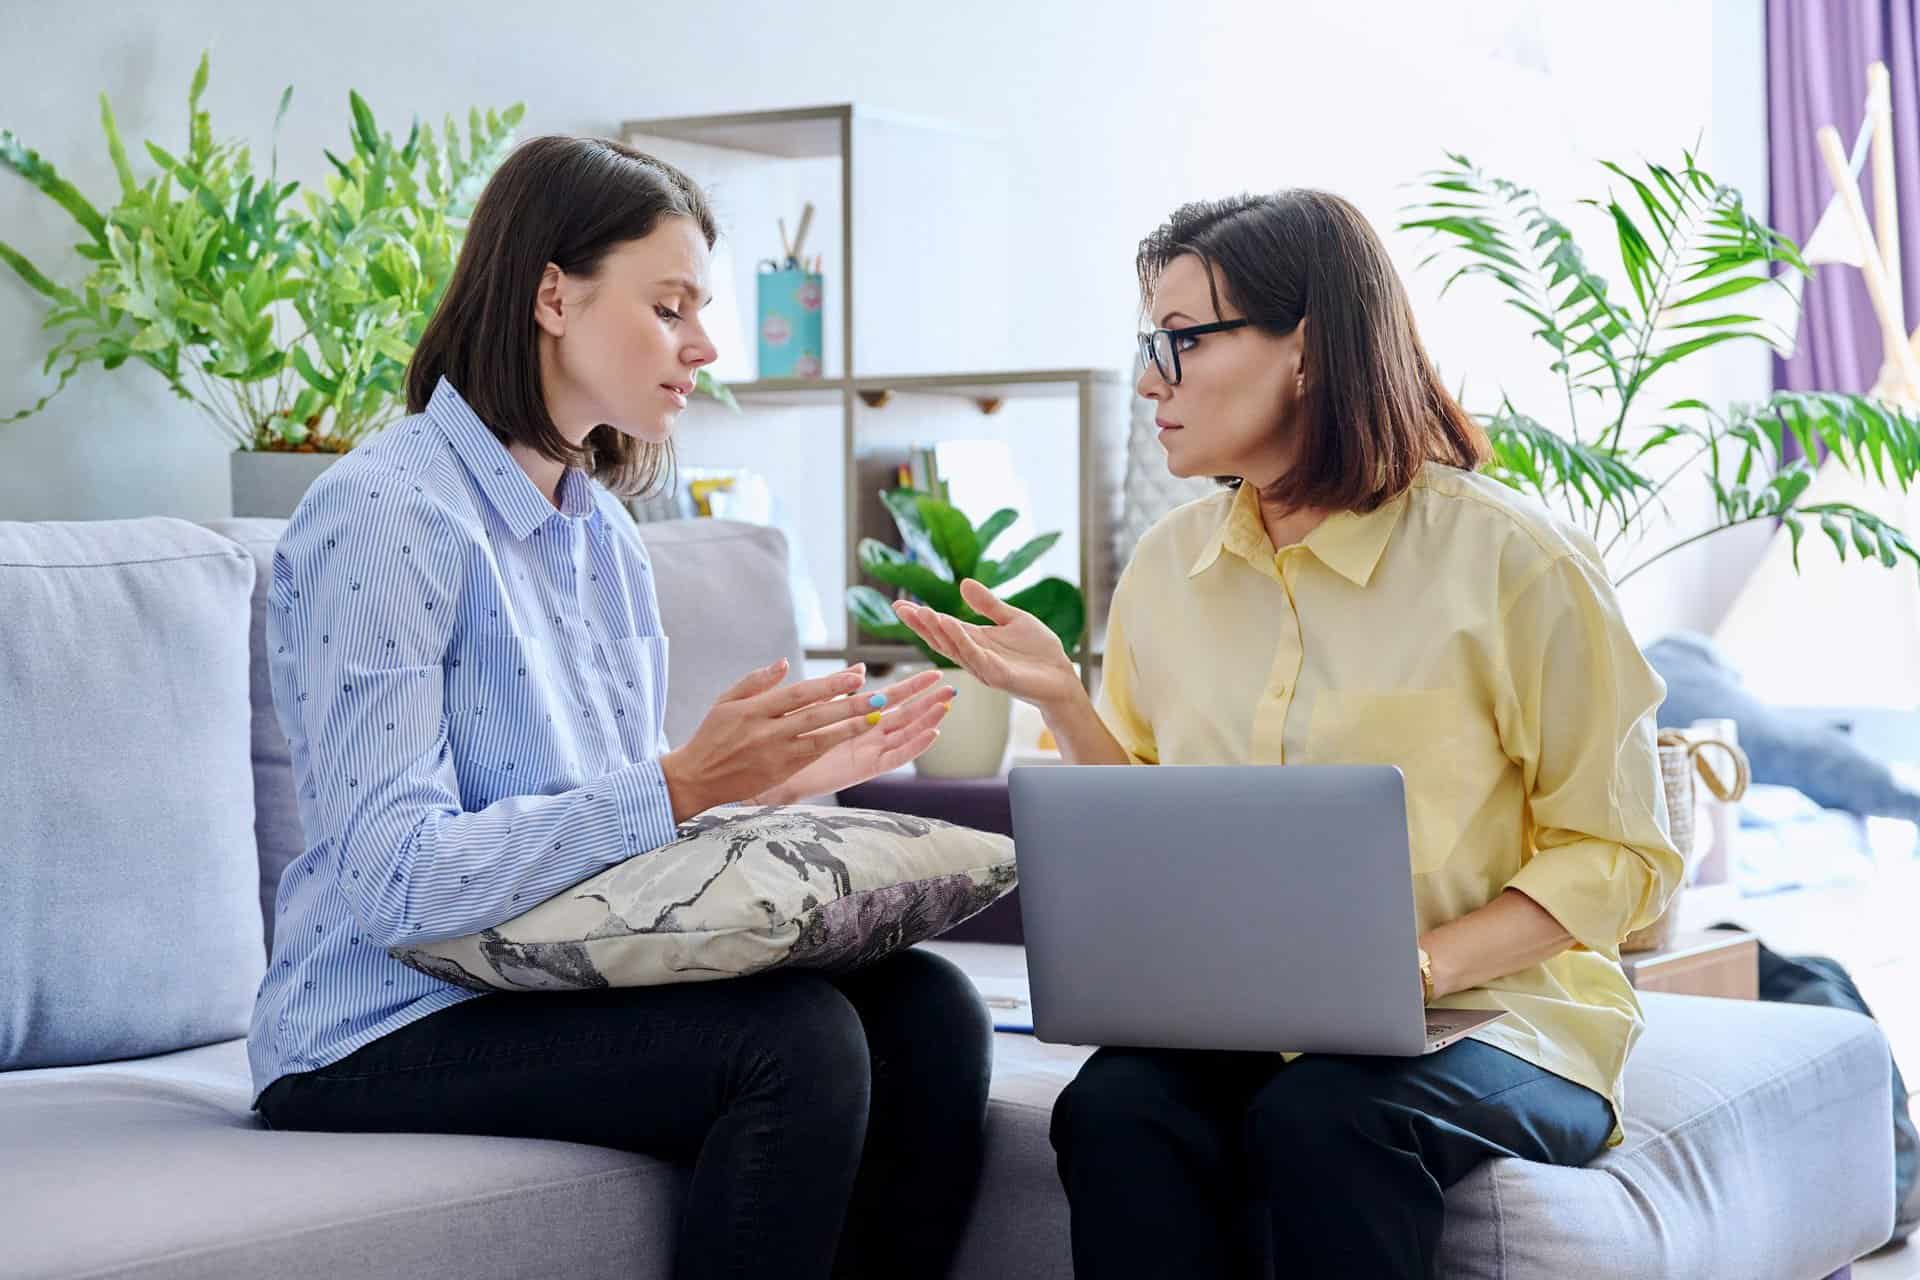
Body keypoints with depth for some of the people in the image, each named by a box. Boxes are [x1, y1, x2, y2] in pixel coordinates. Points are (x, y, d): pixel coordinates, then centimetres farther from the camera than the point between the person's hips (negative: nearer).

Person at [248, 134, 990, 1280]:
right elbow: (396, 880, -22)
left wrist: (786, 775, 0)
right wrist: (681, 786, -26)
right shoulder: (389, 517, -13)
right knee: (795, 1038, -28)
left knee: (926, 1011, -14)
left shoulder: (603, 531, 14)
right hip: (389, 1034, -8)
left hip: (567, 989, 8)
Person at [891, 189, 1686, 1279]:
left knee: (1318, 1120, -36)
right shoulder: (1168, 565, 9)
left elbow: (1620, 856, -5)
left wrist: (1422, 965, -19)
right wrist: (1063, 701, -1)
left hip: (1489, 1012, -4)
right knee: (1115, 1112, -29)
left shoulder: (1509, 557, -8)